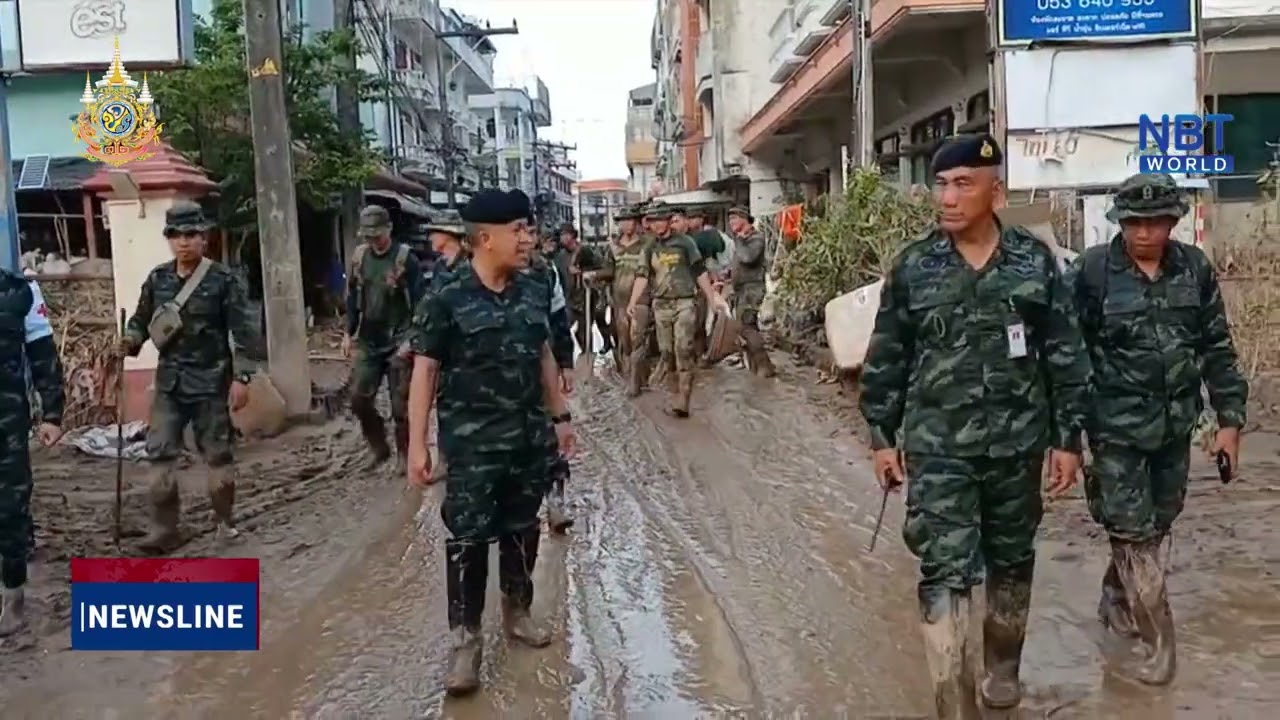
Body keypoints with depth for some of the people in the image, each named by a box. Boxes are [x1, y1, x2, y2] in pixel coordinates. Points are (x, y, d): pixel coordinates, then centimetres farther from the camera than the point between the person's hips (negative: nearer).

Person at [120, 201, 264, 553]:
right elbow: (141, 319, 14)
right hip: (169, 382, 4)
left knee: (217, 455, 6)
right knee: (159, 454, 1)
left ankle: (224, 521, 23)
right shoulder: (157, 279, 4)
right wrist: (131, 340, -9)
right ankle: (164, 529, 9)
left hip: (210, 381, -4)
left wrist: (242, 377, -12)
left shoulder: (223, 279, -8)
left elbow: (244, 330, -9)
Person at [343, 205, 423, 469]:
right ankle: (379, 447, 24)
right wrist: (349, 332, 11)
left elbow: (418, 302, -12)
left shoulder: (404, 258, -11)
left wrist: (411, 338, -18)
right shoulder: (359, 256, 5)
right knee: (359, 399, 5)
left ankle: (404, 455, 14)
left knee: (401, 404, -1)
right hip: (367, 341, 5)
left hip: (398, 342, -5)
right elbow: (352, 296, 14)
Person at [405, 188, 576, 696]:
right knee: (468, 538, 1)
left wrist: (559, 417, 16)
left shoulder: (535, 292, 3)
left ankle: (517, 612, 35)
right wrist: (417, 444, -12)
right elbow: (424, 371, -9)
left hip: (529, 437, 5)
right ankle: (466, 639, 12)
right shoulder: (447, 300, -12)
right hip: (472, 444, -5)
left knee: (522, 529, 16)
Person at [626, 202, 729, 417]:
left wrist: (712, 298, 2)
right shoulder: (649, 249, 8)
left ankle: (682, 400, -14)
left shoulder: (684, 243, -1)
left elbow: (700, 272, 2)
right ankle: (674, 392, 20)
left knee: (683, 350, -12)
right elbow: (642, 276, -3)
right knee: (666, 352, 8)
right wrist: (633, 303, -16)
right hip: (661, 305, 4)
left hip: (684, 303, -4)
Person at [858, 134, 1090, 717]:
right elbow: (886, 358, 2)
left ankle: (1003, 668, 40)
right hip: (937, 447, -2)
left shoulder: (1035, 261, -2)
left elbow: (1065, 355, 2)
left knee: (1011, 562, 17)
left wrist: (1068, 438, 1)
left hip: (1017, 444, 2)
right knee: (945, 572, -7)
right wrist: (882, 437, 2)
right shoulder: (911, 266, -3)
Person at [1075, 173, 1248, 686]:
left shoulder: (1195, 269, 0)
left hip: (1175, 424, 5)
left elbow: (1217, 348, 7)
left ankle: (1116, 600, 38)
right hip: (1117, 426, -4)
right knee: (1134, 533, -1)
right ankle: (1159, 642, 9)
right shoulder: (1093, 271, -11)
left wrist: (1230, 419, 4)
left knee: (1157, 525, 17)